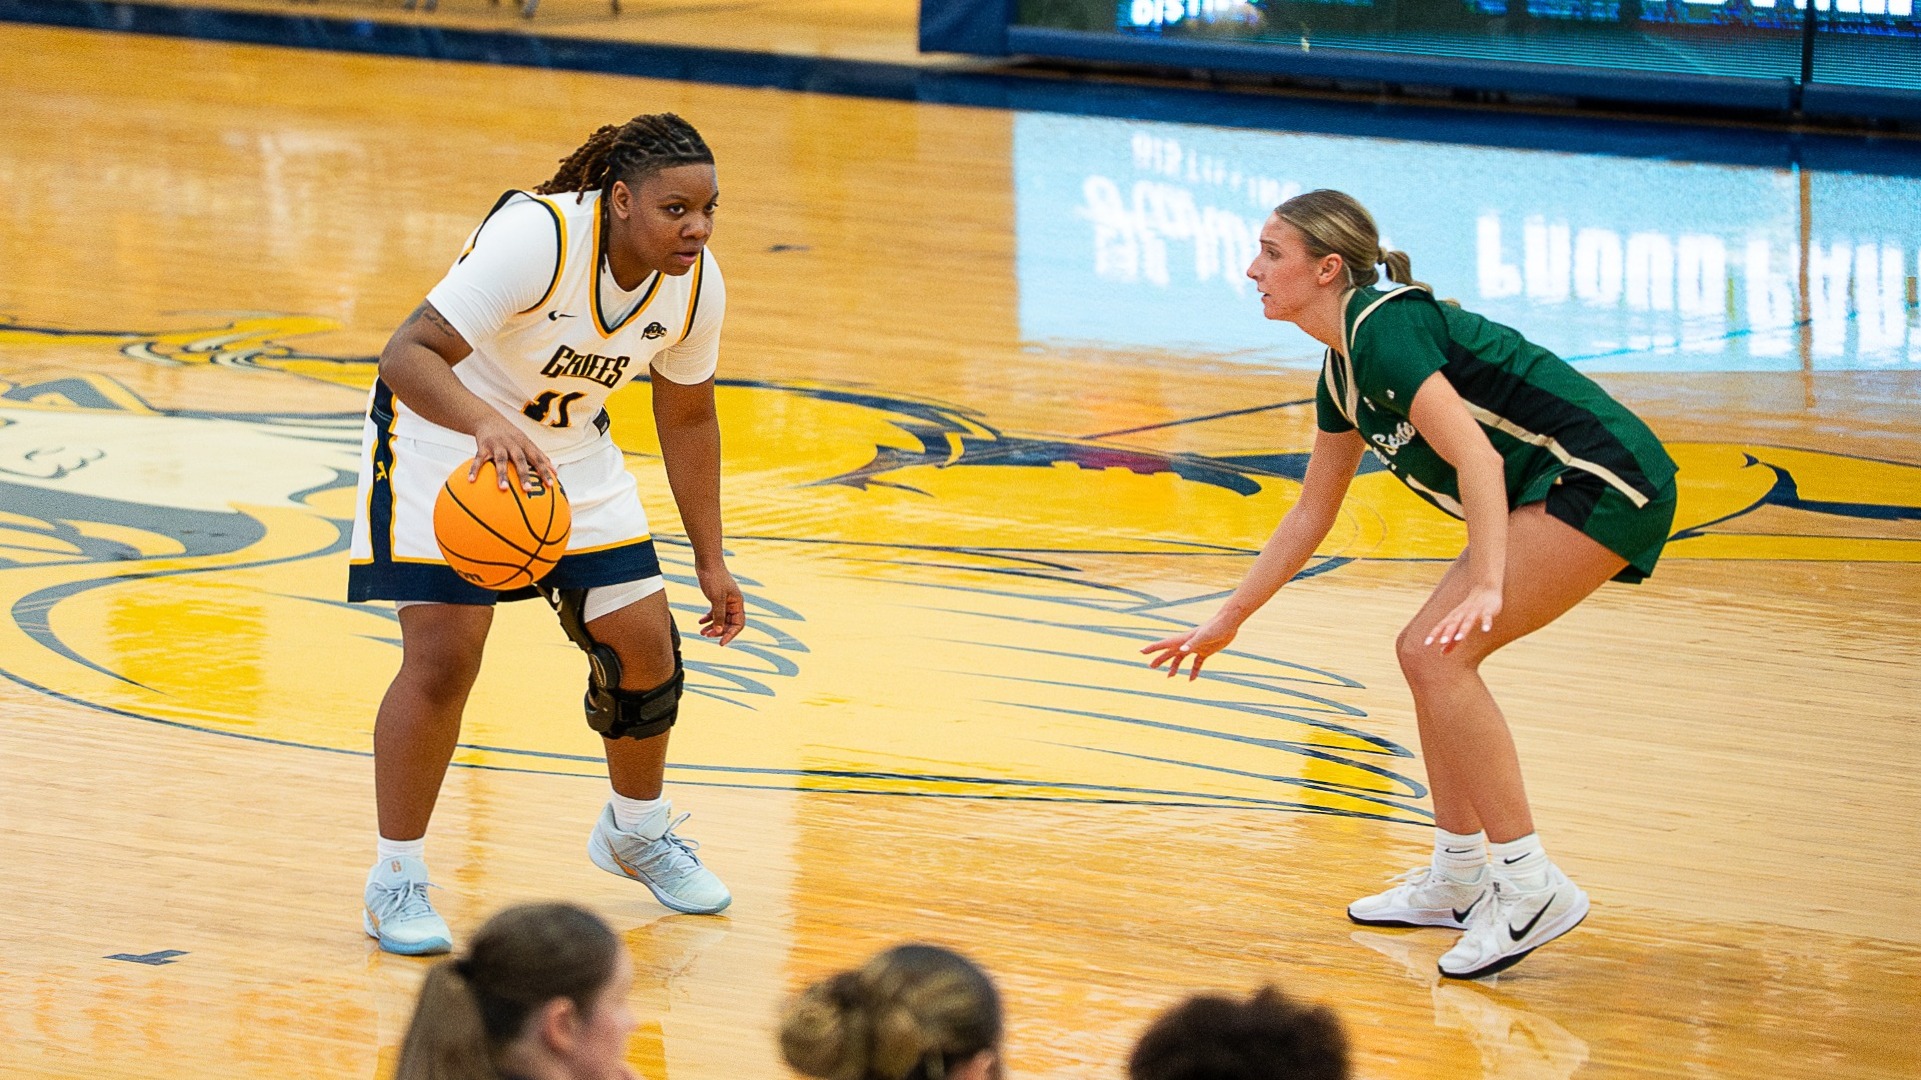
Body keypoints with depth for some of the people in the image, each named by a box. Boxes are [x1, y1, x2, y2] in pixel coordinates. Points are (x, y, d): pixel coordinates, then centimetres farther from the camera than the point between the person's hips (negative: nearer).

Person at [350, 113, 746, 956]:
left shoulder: (695, 284, -14)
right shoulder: (536, 238, -34)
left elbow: (686, 419, 4)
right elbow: (407, 355, -40)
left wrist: (710, 563, 5)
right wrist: (491, 425, -58)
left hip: (569, 449, 6)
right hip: (448, 435, -6)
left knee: (644, 641, 2)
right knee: (444, 654, -17)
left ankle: (637, 832, 29)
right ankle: (397, 880, -1)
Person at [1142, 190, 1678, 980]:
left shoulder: (1385, 330, -16)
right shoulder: (1342, 370, 15)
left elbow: (1475, 456, -27)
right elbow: (1311, 514, 27)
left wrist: (1486, 588, -36)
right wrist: (1228, 620, 30)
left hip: (1605, 482, -10)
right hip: (1552, 495, 10)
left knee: (1438, 654, -17)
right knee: (1427, 654, 12)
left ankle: (1532, 886, -15)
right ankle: (1459, 880, 23)